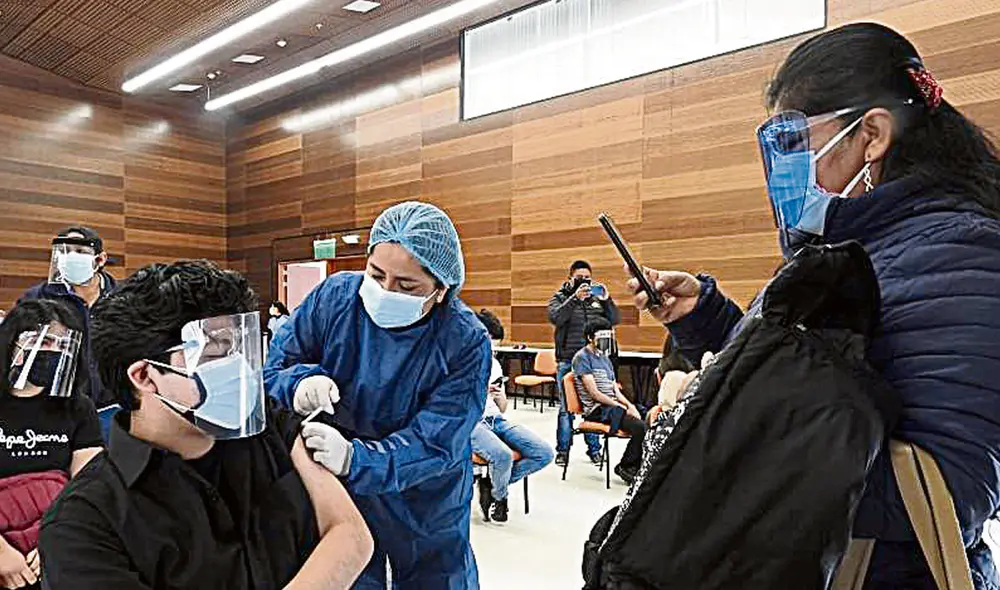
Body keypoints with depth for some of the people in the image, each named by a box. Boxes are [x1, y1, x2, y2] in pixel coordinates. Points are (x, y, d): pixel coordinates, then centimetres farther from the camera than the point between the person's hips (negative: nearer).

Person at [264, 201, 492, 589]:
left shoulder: (466, 341, -24)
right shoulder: (334, 296, -15)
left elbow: (434, 445, -27)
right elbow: (270, 368, -7)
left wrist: (353, 459, -43)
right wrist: (300, 382, -30)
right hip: (335, 498, 1)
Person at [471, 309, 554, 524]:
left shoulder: (494, 363, 20)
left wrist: (501, 398, -2)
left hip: (495, 421, 7)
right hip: (469, 423, -7)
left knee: (545, 454, -11)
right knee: (503, 455, -35)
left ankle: (491, 483, 3)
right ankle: (499, 498, 0)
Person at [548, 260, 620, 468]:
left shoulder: (597, 299, 11)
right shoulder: (560, 297, 3)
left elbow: (615, 319, 3)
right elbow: (555, 317, -16)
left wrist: (606, 299, -12)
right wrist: (575, 298, -24)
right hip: (568, 361, -2)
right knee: (566, 407, 4)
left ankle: (594, 448, 20)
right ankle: (563, 449, 14)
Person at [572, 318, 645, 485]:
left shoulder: (605, 358, 21)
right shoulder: (582, 357, -7)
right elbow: (594, 393, -14)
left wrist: (630, 405, -3)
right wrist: (624, 408, -15)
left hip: (612, 406, 8)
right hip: (597, 410, -8)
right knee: (640, 427, -24)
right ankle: (625, 467, -3)